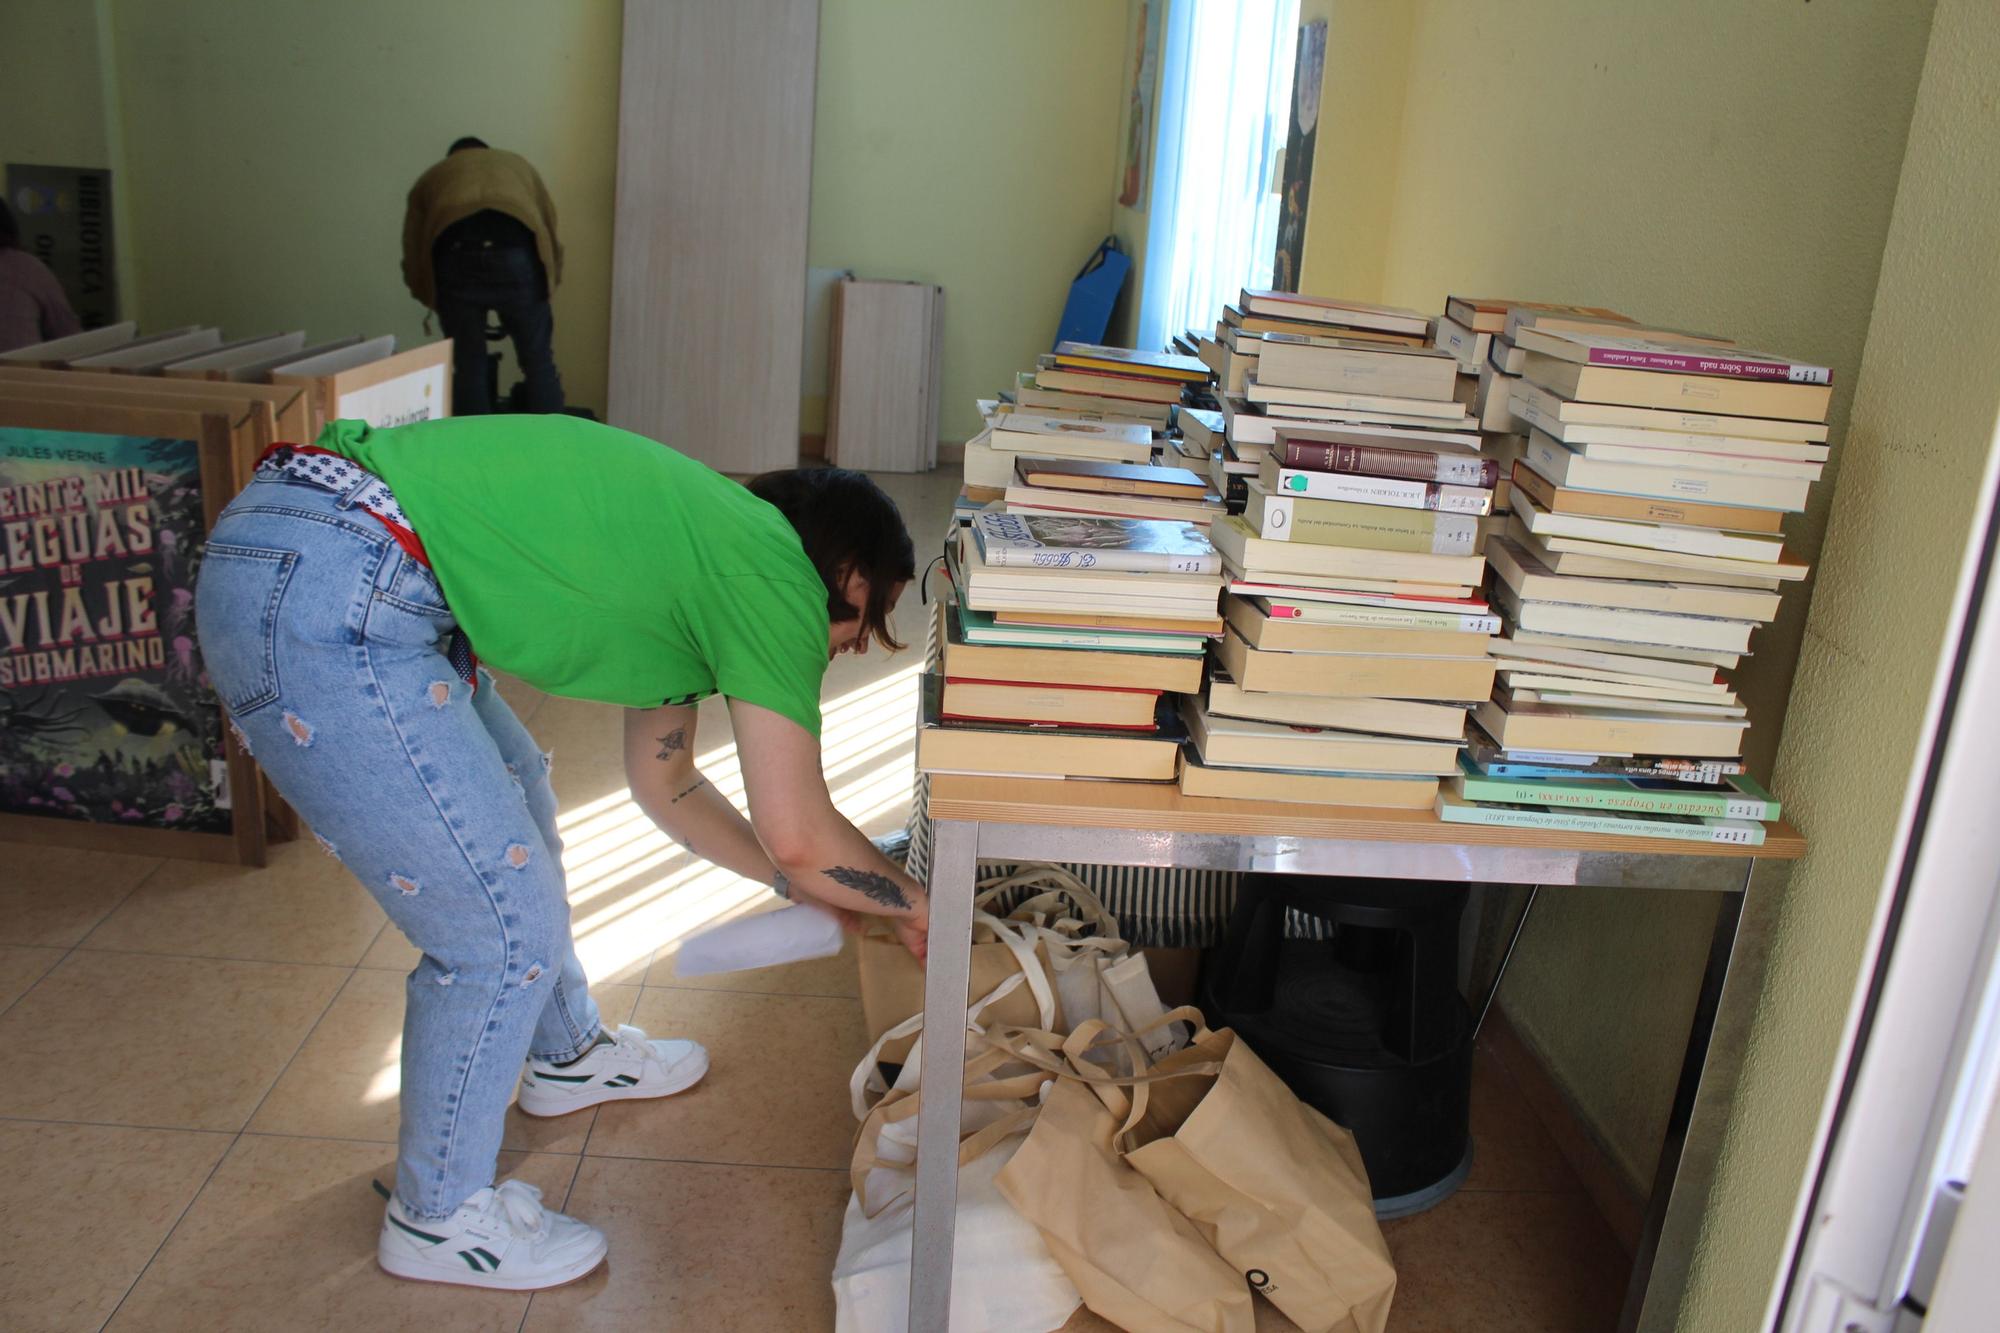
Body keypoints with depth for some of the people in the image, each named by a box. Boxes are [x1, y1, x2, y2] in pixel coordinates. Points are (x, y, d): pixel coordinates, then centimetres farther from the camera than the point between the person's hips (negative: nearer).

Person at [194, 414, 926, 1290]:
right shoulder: (773, 572, -5)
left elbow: (664, 785, 30)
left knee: (515, 801, 26)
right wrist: (914, 907, 12)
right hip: (324, 602, -11)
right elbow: (799, 836, -6)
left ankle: (566, 1054, 49)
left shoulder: (701, 545, 21)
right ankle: (440, 1217, 23)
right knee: (506, 930, -1)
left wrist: (815, 885, 35)